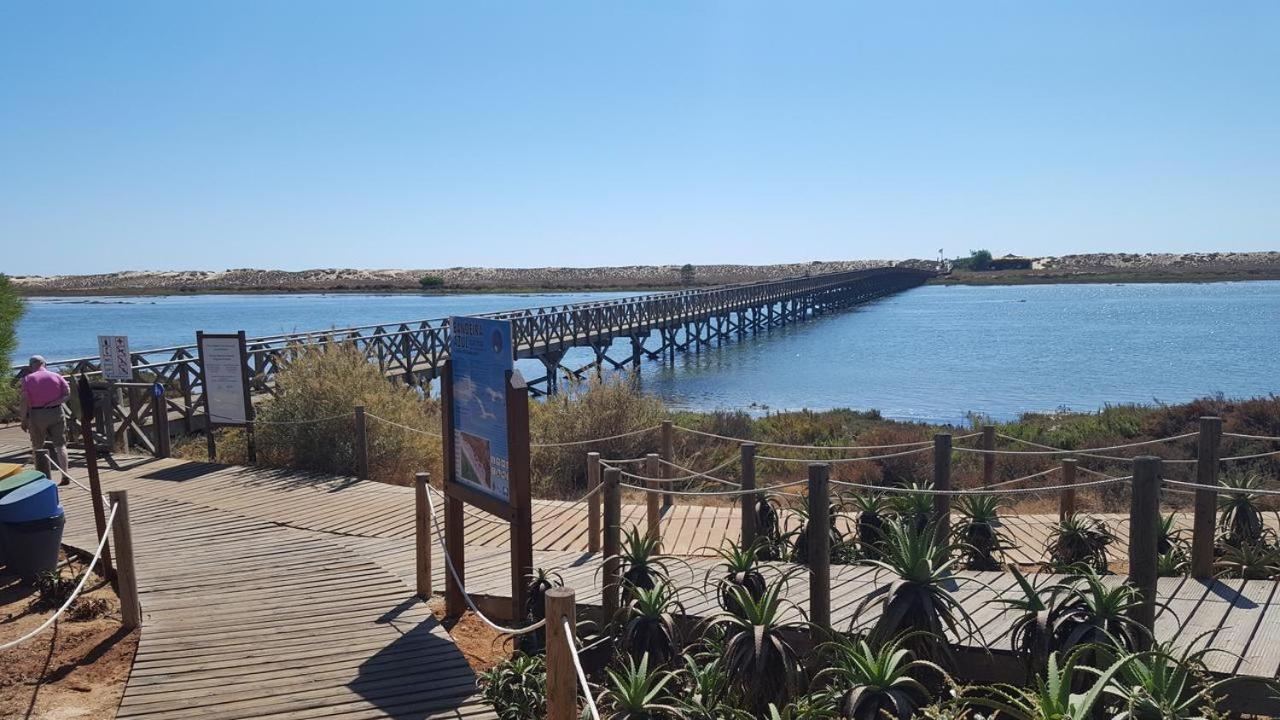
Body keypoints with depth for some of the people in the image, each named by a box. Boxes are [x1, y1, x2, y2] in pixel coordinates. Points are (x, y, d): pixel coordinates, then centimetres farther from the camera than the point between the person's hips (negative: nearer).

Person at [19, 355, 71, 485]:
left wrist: (23, 419, -4)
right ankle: (65, 475, -4)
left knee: (37, 447, 12)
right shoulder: (56, 376, 4)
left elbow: (24, 401, -8)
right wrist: (54, 402, -4)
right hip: (56, 413, 1)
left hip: (36, 415, -1)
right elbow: (67, 393, -4)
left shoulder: (27, 379, -2)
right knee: (60, 444, 4)